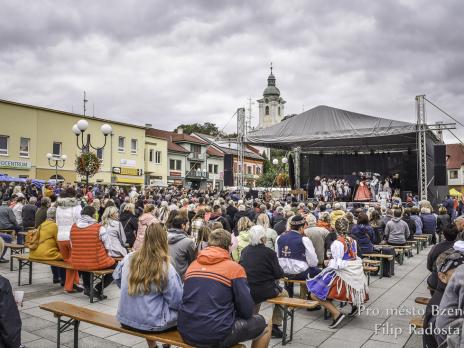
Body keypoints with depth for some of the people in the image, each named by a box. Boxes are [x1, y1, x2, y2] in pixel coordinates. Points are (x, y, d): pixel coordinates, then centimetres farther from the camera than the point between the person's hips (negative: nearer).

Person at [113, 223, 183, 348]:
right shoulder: (165, 267, -20)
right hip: (151, 323, -5)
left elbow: (116, 278, 15)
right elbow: (177, 302, -16)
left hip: (125, 318, 6)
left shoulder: (128, 258, -6)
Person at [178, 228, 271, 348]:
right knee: (260, 323, 16)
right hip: (216, 336, -6)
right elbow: (247, 310, -7)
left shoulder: (192, 265, 10)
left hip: (186, 331, 7)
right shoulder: (234, 268, -6)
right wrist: (234, 311, 16)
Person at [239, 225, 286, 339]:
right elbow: (279, 274, -10)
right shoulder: (269, 252, -14)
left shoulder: (244, 251, 0)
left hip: (246, 292, 5)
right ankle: (275, 325, 18)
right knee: (284, 294, 24)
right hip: (265, 291, -4)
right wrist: (280, 269, 13)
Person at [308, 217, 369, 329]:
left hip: (342, 275, -8)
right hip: (355, 274, 8)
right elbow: (355, 258, 12)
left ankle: (336, 313, -16)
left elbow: (338, 264, -18)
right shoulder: (352, 241, 3)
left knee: (315, 295, -3)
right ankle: (353, 303, 27)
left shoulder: (337, 243, -17)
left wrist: (329, 263, 0)